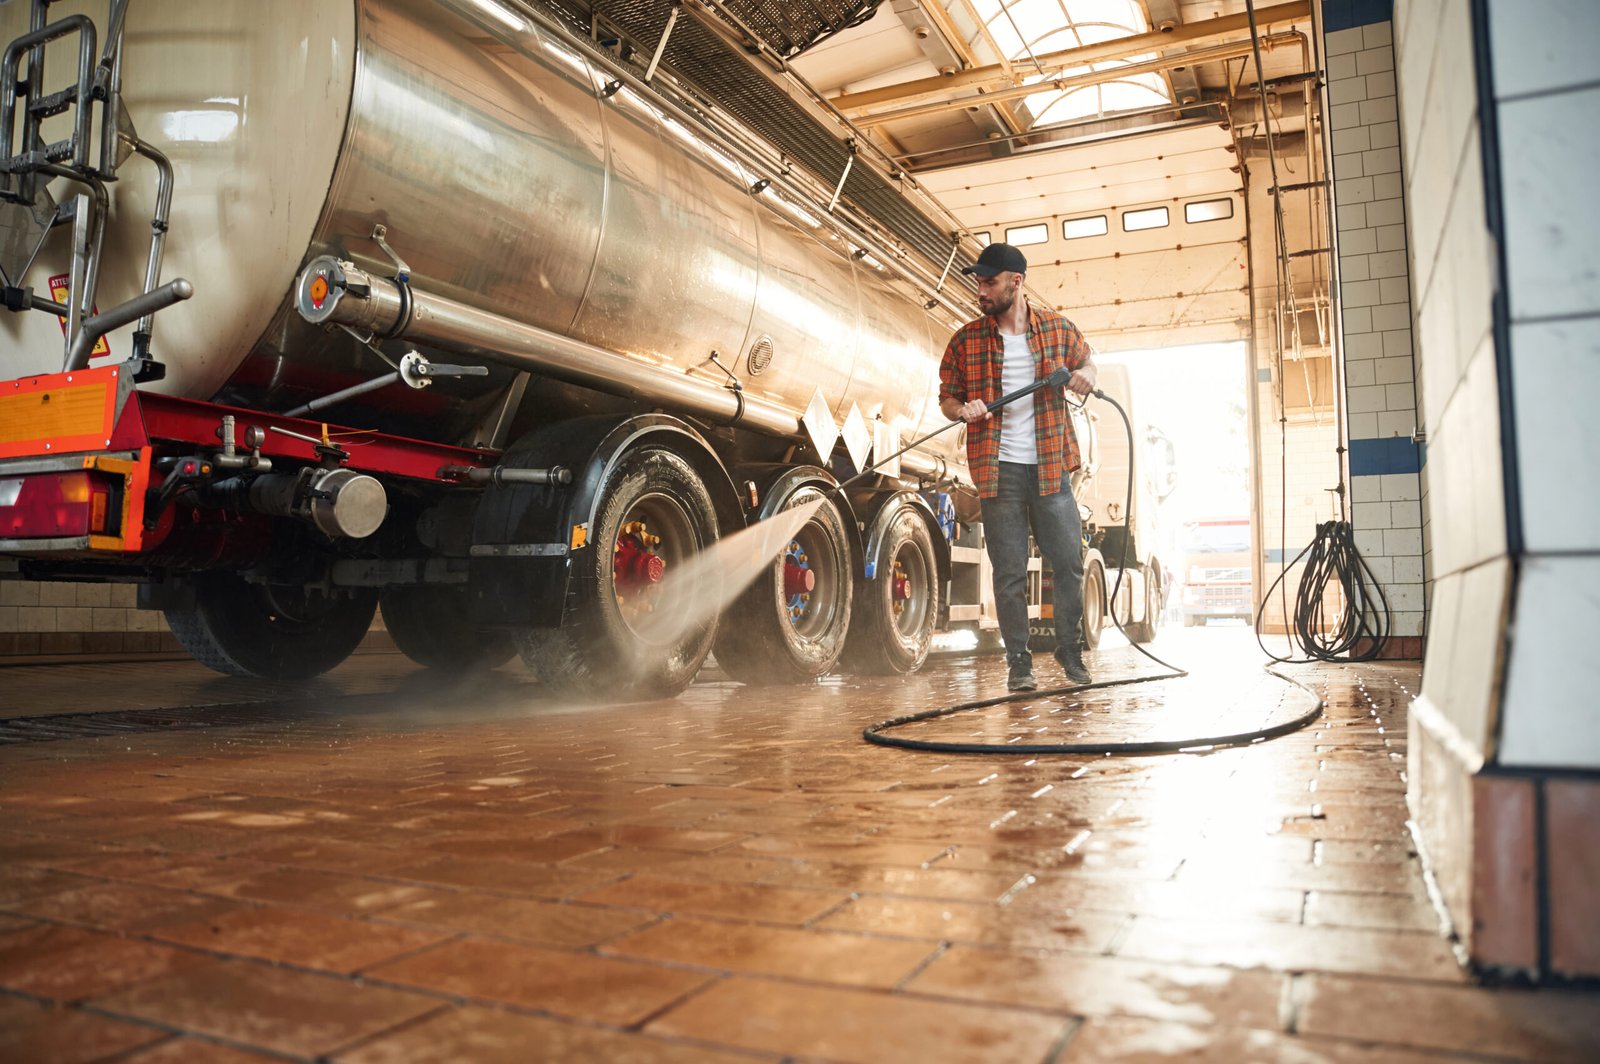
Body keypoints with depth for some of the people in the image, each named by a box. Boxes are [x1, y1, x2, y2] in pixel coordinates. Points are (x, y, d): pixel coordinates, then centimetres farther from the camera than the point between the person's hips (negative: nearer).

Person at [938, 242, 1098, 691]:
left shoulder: (1057, 329, 5)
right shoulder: (965, 340, 2)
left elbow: (1086, 359, 22)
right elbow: (946, 398, 8)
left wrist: (1087, 374, -1)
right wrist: (962, 410, -15)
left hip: (1050, 469, 1)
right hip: (999, 470, -1)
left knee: (1070, 562, 5)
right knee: (1010, 572, 3)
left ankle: (1069, 649, 24)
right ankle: (1018, 662, 14)